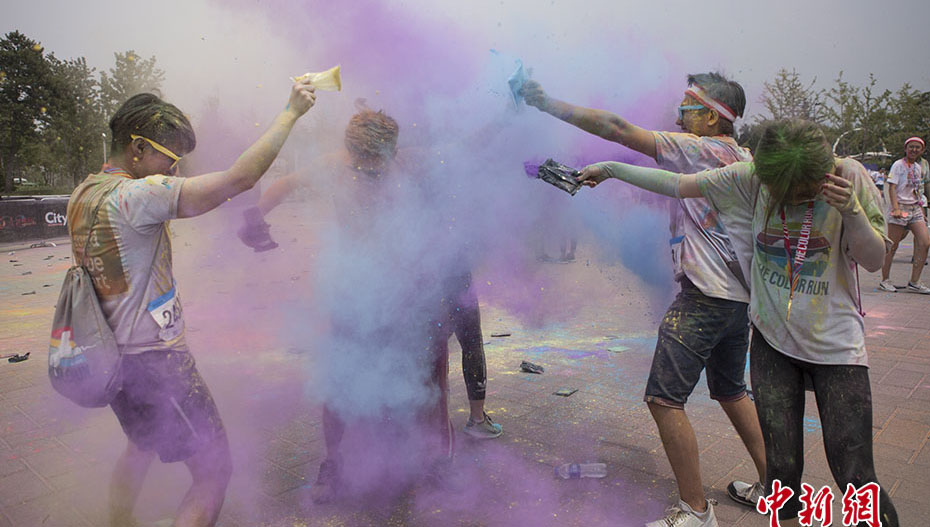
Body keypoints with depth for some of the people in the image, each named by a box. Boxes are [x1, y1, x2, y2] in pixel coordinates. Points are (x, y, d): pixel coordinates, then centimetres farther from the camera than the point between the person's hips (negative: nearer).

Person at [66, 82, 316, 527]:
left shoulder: (83, 194, 6)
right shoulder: (135, 196, -23)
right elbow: (239, 177, -29)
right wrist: (291, 112, -21)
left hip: (115, 355, 10)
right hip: (155, 361, -10)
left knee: (142, 445, 33)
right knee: (214, 473, 0)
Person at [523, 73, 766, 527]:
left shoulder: (697, 149, -11)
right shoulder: (744, 159, 12)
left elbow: (616, 128, -14)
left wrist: (546, 103, -10)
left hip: (703, 298, -10)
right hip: (740, 294, 10)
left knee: (664, 397, -4)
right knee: (731, 391, 23)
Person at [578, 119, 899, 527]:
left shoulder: (849, 176, -10)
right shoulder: (751, 178, -8)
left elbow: (874, 260, -5)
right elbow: (678, 185, 1)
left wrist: (851, 210, -23)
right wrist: (610, 169, 6)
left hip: (835, 344, -1)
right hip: (772, 340, 1)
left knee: (856, 480, -2)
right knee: (782, 468, 6)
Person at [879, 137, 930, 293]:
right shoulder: (898, 165, -5)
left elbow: (917, 190, 23)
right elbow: (892, 188, -12)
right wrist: (896, 208, -21)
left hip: (915, 208, 7)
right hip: (900, 207, -7)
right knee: (892, 246, -3)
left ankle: (914, 282, 2)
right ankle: (885, 280, 7)